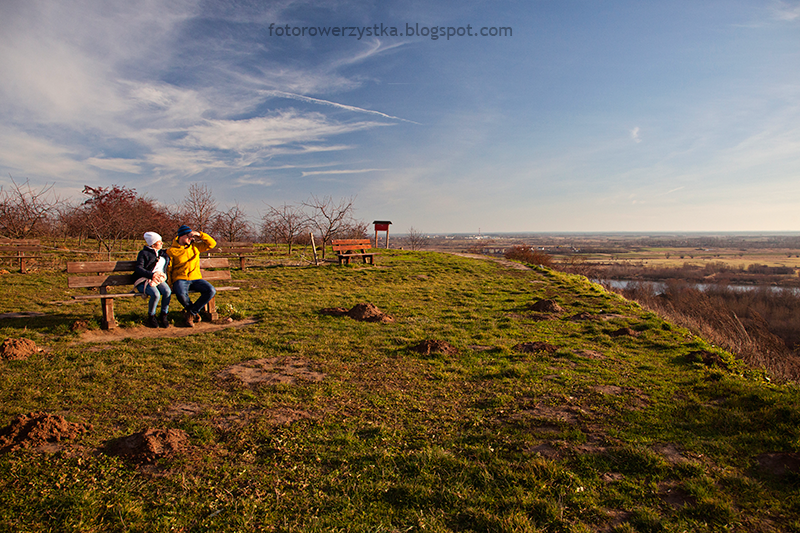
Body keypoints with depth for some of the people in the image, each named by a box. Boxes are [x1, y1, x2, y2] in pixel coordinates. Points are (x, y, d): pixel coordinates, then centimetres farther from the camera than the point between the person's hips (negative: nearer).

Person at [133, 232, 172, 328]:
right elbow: (138, 268, -7)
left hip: (159, 280, 4)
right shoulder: (144, 253, 7)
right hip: (145, 281, -4)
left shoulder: (164, 254, 23)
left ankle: (164, 315, -12)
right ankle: (151, 317, -8)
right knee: (156, 294, -33)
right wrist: (152, 275, -24)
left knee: (167, 291, -30)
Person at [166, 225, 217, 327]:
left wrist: (199, 234, -4)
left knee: (211, 291, -25)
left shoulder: (195, 246, 13)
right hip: (180, 279, -3)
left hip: (196, 278, 3)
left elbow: (212, 243, 7)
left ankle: (190, 313, -11)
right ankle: (195, 313, -6)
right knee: (181, 294, -37)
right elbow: (168, 270, 5)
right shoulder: (171, 251, 5)